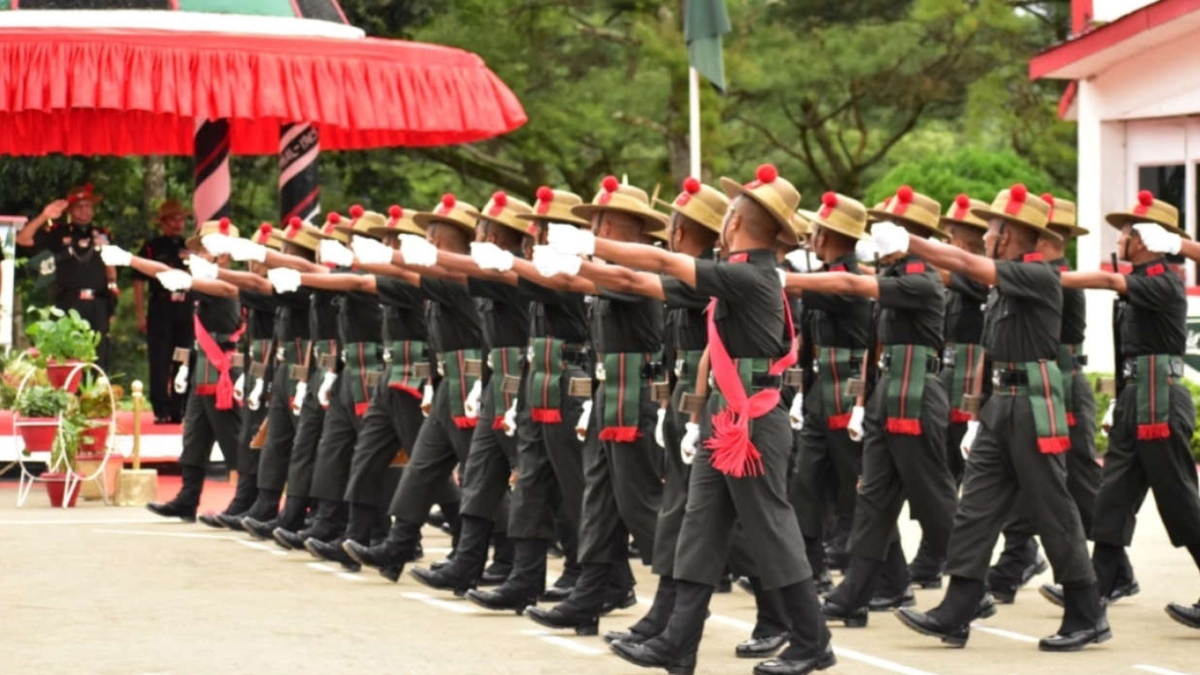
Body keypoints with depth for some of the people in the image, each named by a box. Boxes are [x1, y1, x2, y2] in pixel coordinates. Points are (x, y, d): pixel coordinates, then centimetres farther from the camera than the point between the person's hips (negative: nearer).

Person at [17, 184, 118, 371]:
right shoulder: (58, 233, 3)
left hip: (98, 303, 3)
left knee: (99, 357, 5)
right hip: (69, 303, -3)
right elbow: (23, 239, -4)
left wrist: (112, 290, 11)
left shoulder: (103, 235, 13)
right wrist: (44, 217, -14)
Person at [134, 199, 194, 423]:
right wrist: (141, 315, -4)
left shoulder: (191, 248, 13)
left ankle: (179, 411, 12)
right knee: (159, 363, -3)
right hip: (160, 311, -3)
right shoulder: (151, 248, 4)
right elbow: (139, 283, 2)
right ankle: (161, 412, 0)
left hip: (187, 312, 3)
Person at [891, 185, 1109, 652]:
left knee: (1054, 512, -2)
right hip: (1002, 403, 9)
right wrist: (984, 411, 19)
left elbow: (967, 264, -24)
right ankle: (955, 615, 4)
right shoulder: (1004, 285, 14)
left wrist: (907, 241, -20)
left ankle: (1087, 617, 7)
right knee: (976, 507, 4)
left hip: (1034, 405, -9)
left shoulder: (1039, 275, -14)